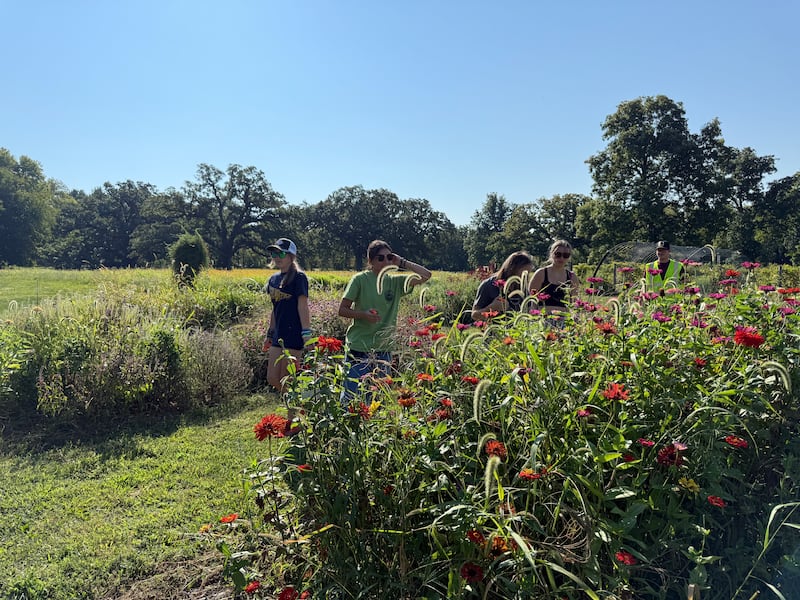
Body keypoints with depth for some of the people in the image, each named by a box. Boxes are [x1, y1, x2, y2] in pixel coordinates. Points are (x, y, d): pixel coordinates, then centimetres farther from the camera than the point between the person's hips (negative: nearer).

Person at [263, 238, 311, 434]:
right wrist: (269, 334, 22)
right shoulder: (274, 279, 15)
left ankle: (293, 423, 13)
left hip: (293, 335, -8)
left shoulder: (298, 277, -8)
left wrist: (306, 333, -20)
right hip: (279, 336, 9)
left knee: (287, 381, -2)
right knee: (272, 379, 9)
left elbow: (303, 306, -14)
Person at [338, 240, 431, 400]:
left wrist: (402, 263, -3)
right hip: (359, 347, -4)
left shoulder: (395, 281, 5)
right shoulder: (360, 279, -5)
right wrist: (363, 314, -20)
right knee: (352, 394, 0)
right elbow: (342, 310, -4)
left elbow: (426, 275, 0)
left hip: (384, 349, 4)